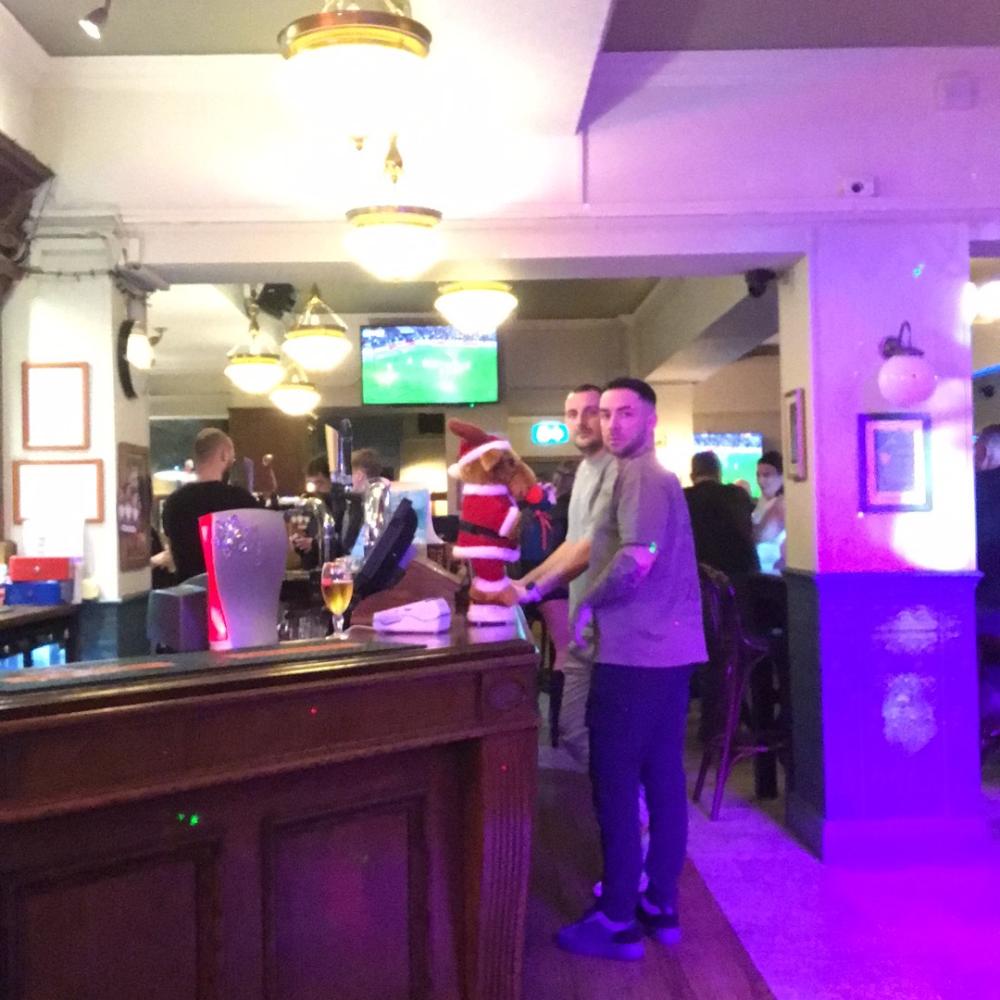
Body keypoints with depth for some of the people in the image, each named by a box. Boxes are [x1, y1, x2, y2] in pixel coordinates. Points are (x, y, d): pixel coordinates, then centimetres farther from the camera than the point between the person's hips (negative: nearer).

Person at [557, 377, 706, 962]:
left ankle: (617, 921, 5)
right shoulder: (654, 476, 20)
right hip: (670, 647, 10)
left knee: (615, 782, -3)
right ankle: (660, 905, 22)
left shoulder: (640, 476, -13)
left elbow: (637, 559, -26)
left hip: (636, 652, -10)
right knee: (663, 777, 13)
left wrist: (587, 605, -11)